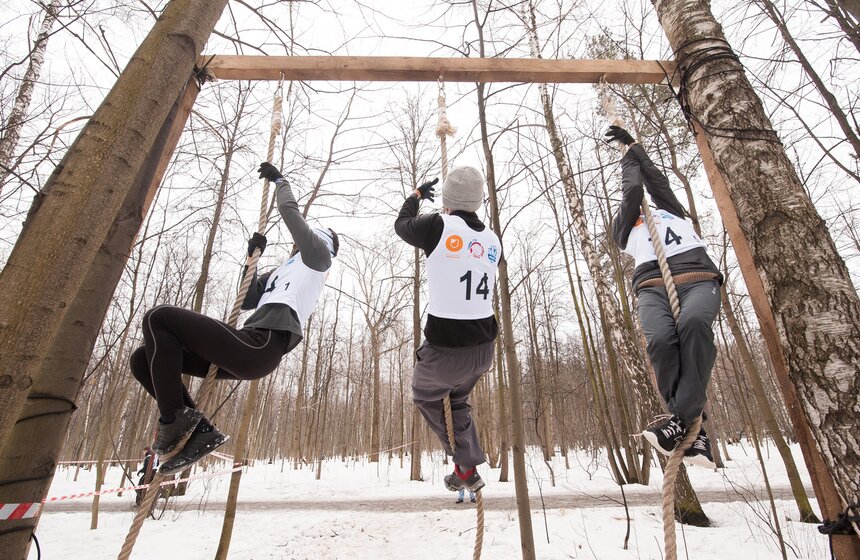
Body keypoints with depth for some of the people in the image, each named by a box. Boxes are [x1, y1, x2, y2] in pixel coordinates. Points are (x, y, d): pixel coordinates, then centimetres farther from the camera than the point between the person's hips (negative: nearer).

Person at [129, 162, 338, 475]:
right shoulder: (281, 272, 33)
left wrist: (279, 180, 25)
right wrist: (252, 257, 23)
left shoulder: (317, 256, 8)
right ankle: (200, 431, 3)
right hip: (251, 349, 10)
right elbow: (247, 301, 28)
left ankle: (174, 418, -7)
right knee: (143, 359, 9)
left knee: (158, 317, -9)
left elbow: (289, 208, 6)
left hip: (260, 346, -10)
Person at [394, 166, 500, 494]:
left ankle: (466, 466, 27)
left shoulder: (437, 227, -14)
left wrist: (416, 196, 27)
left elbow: (401, 225, 7)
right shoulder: (493, 240, 2)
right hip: (483, 350, 6)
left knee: (424, 395, 26)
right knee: (458, 400, 32)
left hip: (445, 350, -5)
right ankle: (468, 472, 35)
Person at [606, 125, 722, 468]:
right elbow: (632, 189, 19)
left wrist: (633, 145, 39)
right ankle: (694, 427, -22)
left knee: (694, 323, -34)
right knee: (660, 340, -32)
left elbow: (654, 180, 28)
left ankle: (683, 416, -28)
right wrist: (629, 154, 37)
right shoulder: (623, 227, 28)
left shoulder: (671, 210, 36)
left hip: (698, 278, 2)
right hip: (652, 286, -1)